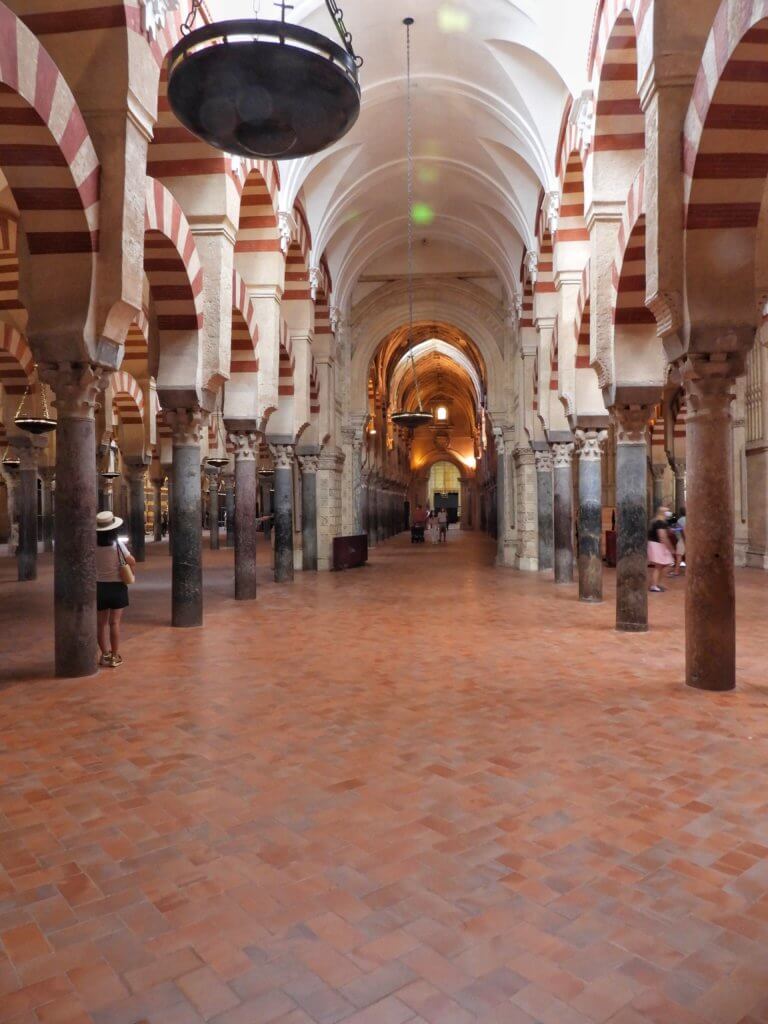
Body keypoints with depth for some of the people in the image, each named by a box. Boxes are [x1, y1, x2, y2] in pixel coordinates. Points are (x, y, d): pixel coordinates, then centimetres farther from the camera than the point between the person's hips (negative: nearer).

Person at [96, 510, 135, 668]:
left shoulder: (93, 546, -8)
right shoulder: (117, 544, -14)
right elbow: (132, 562, -8)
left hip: (99, 586, 2)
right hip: (117, 586, -2)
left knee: (102, 623, 12)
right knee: (114, 623, 3)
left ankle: (105, 654, 15)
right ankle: (114, 656, 6)